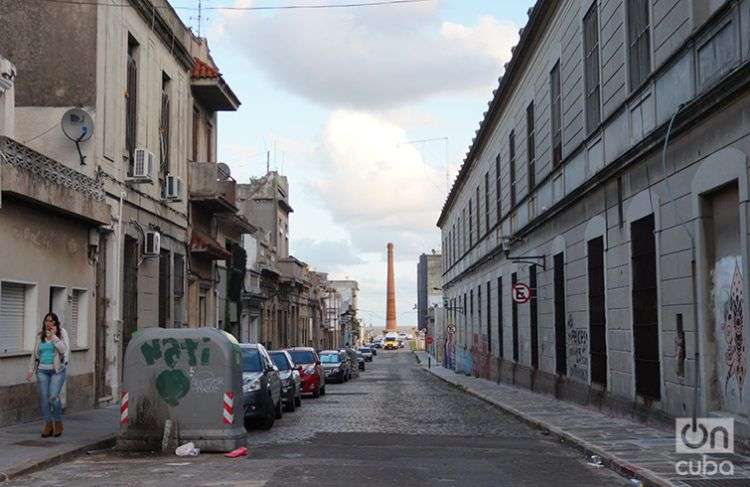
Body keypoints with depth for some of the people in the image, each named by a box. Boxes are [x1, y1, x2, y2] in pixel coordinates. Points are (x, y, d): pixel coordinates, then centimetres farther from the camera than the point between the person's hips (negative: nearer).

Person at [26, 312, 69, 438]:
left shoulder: (62, 333, 1)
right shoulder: (40, 336, 11)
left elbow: (64, 349, -13)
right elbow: (35, 354, 19)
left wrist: (53, 337, -15)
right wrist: (31, 370, 15)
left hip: (57, 370, -4)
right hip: (42, 371, 4)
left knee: (53, 397, -15)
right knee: (43, 398, 0)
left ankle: (58, 422, 5)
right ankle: (48, 424, 12)